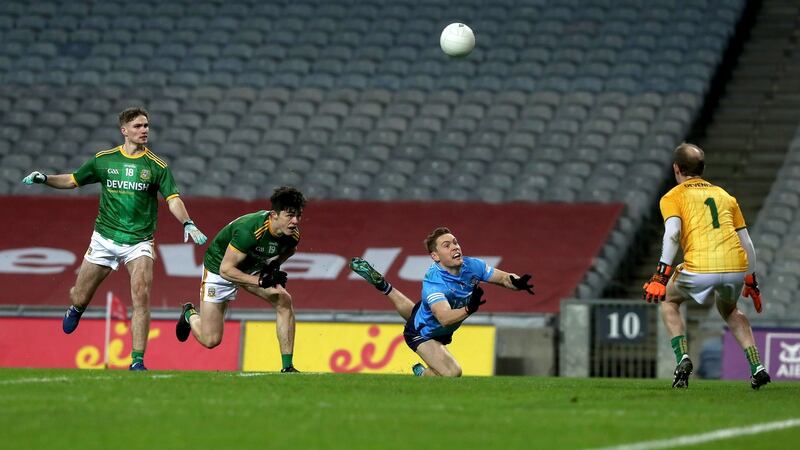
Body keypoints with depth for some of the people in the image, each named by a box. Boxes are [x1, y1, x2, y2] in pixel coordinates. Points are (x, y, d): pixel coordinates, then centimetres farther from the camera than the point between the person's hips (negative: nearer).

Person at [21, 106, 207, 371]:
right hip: (105, 238, 2)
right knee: (79, 297, 7)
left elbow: (172, 199, -8)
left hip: (139, 242, -1)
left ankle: (137, 361, -14)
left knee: (141, 296, -19)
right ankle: (76, 309, 46)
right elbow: (73, 181, 15)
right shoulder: (104, 159, 4)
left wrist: (188, 224, -25)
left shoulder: (157, 166, 0)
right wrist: (44, 179, -1)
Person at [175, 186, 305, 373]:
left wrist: (274, 266, -9)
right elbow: (226, 269, -33)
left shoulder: (293, 234, -18)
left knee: (284, 301, -19)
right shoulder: (249, 230, -39)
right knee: (210, 340, -4)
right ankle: (190, 315, 33)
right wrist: (261, 281, -39)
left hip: (252, 268, 6)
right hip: (219, 268, -5)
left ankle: (287, 366, -11)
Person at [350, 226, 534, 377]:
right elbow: (445, 318, -55)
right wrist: (469, 309, -72)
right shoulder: (433, 282, -44)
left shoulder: (471, 265, -25)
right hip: (422, 334, -7)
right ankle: (422, 374, 9)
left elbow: (504, 278, -15)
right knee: (452, 373, -21)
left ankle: (383, 285, 54)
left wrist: (516, 282, -38)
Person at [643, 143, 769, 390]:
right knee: (729, 309, 33)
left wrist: (662, 275, -12)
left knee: (669, 301, 25)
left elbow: (672, 233, -7)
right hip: (736, 267, 4)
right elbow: (746, 243, 23)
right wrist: (751, 281, 31)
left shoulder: (672, 197, 12)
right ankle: (757, 367, 18)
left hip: (700, 268, -4)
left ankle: (682, 358, 5)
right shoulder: (724, 195, 25)